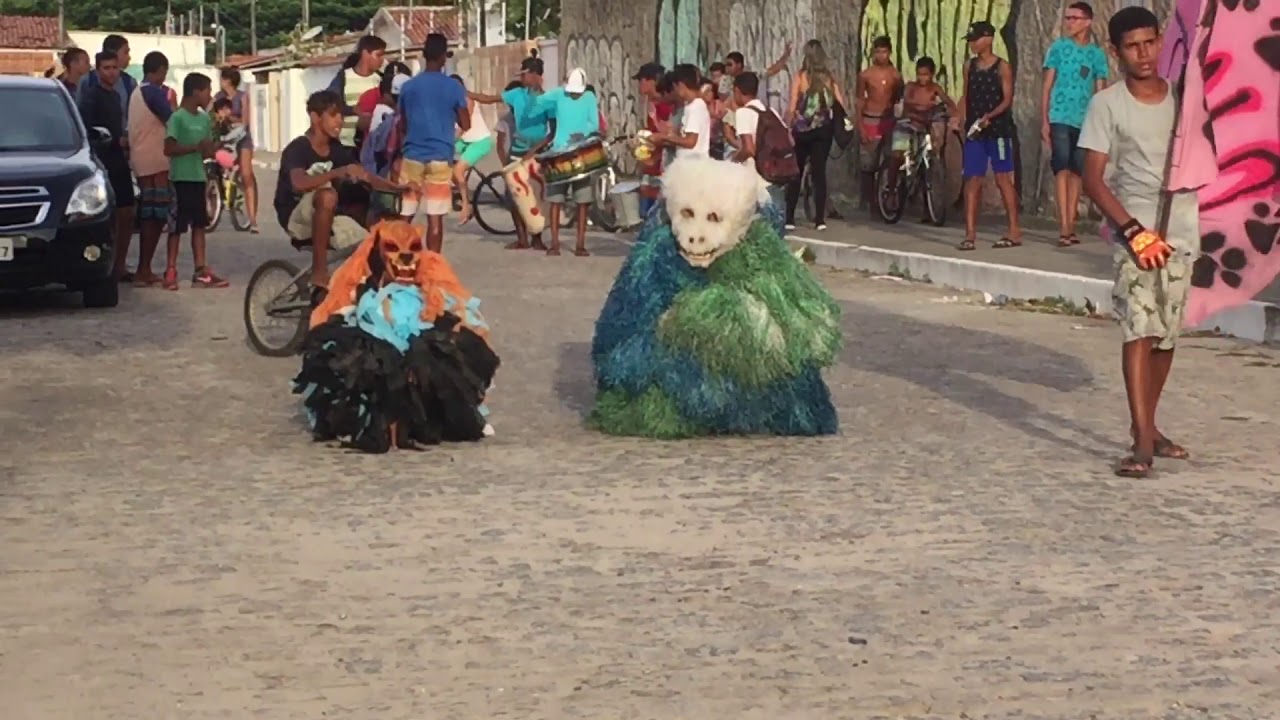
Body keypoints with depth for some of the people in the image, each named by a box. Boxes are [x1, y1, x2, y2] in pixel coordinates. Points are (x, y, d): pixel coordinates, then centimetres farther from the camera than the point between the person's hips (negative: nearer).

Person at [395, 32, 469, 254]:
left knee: (404, 215, 8)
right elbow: (465, 125, 1)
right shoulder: (453, 86, -3)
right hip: (440, 157, -2)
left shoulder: (408, 86, 6)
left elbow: (402, 124, 13)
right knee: (435, 218, 0)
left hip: (412, 156, 2)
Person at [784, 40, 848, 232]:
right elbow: (842, 105, -2)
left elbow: (792, 108, -10)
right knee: (820, 172, 6)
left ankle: (789, 218, 4)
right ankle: (820, 219, 3)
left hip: (802, 130, -2)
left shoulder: (800, 77, -7)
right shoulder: (830, 78, 1)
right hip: (823, 130, 2)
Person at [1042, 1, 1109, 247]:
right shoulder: (1058, 48, 3)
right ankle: (1063, 228, -15)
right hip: (1060, 119, -3)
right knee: (1062, 170, -10)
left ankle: (1070, 226, 12)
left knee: (1076, 173, 7)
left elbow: (1101, 92, 8)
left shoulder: (1097, 54, 8)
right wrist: (1044, 121, -5)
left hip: (1085, 122, 3)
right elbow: (1047, 86, 2)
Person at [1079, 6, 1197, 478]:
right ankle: (1143, 443, -20)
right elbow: (1093, 179, -7)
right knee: (1139, 331, -16)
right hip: (1135, 232, -4)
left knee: (1166, 336, 10)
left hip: (1181, 234, 4)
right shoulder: (1107, 105, -3)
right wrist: (1134, 230, -15)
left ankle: (1146, 426, 24)